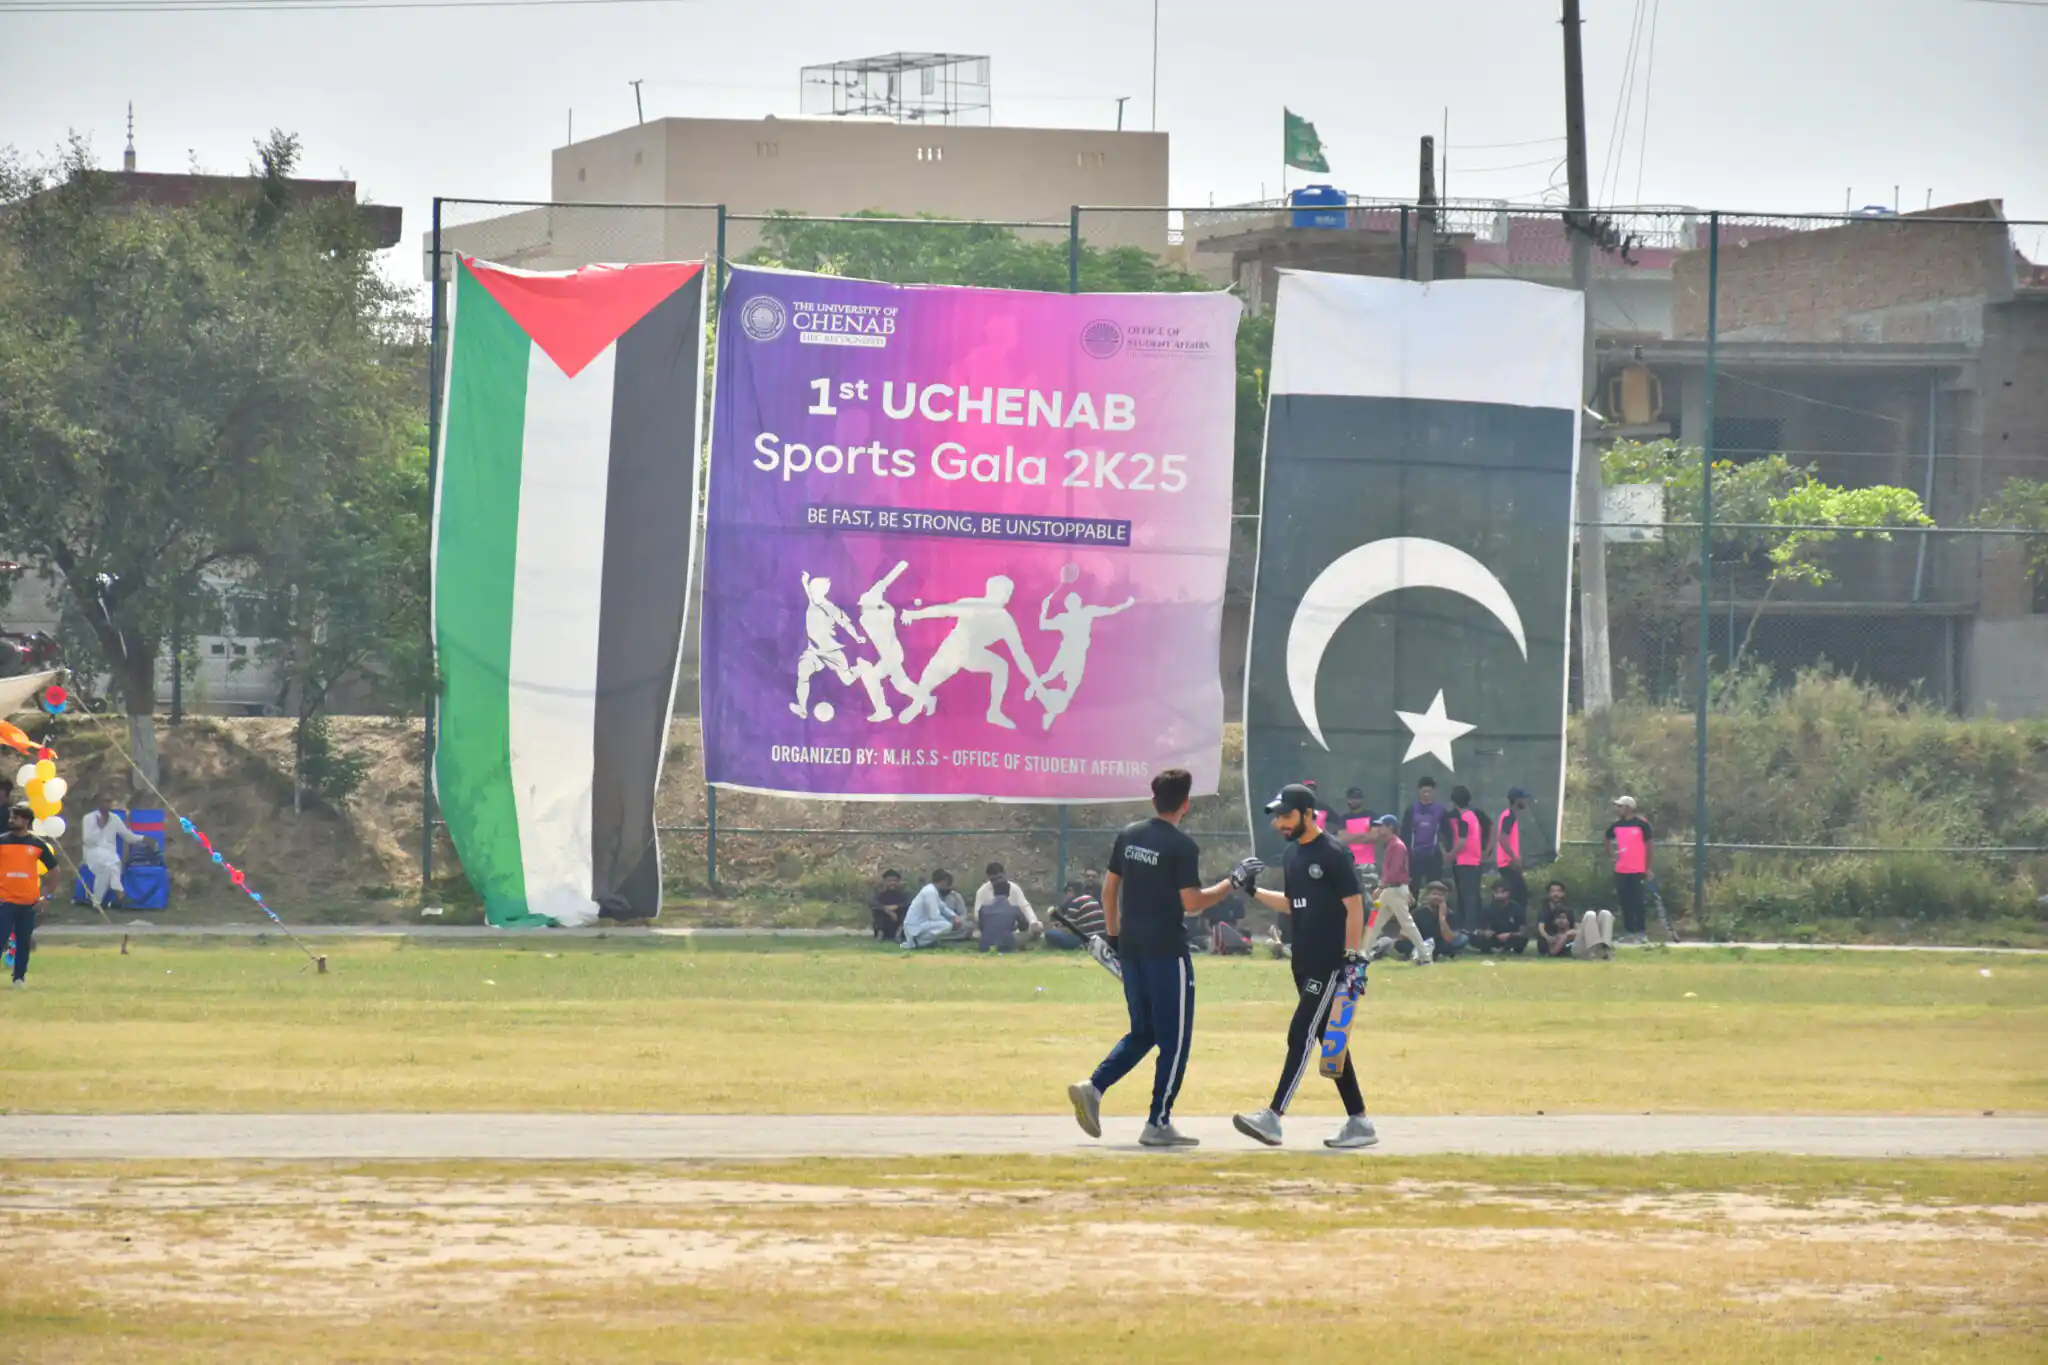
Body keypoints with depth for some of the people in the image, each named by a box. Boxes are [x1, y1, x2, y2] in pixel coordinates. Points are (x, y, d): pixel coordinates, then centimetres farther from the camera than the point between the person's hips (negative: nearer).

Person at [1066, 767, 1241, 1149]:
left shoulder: (1128, 836, 7)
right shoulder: (1181, 847, -12)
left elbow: (1109, 889, 12)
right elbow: (1192, 903, -15)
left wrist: (1113, 932, 21)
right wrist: (1231, 884, -5)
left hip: (1131, 949, 7)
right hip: (1167, 952, -7)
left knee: (1142, 1032, 18)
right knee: (1174, 1040, 2)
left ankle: (1093, 1087, -1)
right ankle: (1158, 1124, 1)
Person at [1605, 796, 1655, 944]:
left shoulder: (1642, 824, -6)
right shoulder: (1616, 825, 8)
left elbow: (1648, 845, -3)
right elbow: (1608, 839, 26)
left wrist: (1648, 868, -5)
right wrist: (1612, 854, 10)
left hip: (1638, 870, -5)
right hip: (1621, 870, 5)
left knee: (1638, 902, -5)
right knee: (1625, 902, 8)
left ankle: (1641, 933, -1)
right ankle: (1628, 932, 15)